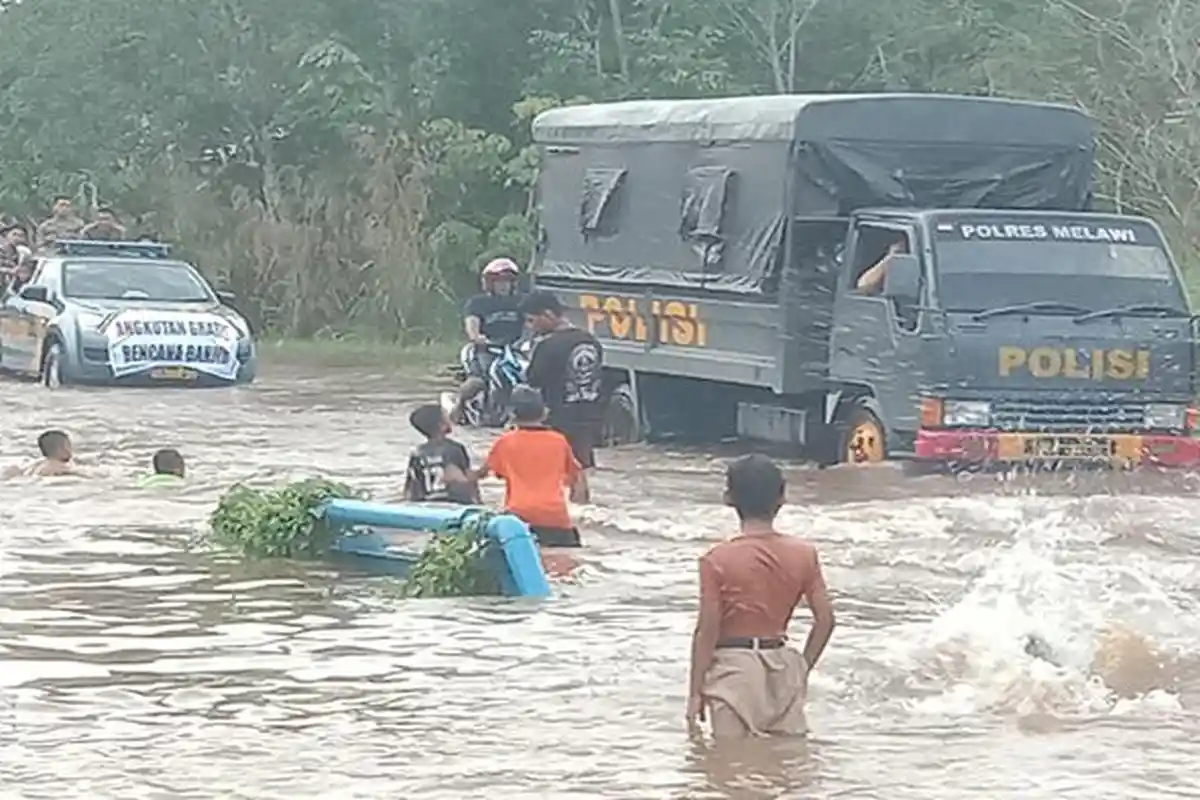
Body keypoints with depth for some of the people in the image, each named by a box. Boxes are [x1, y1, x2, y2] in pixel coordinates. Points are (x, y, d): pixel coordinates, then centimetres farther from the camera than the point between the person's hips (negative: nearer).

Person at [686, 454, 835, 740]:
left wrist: (695, 692, -5)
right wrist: (802, 669, 12)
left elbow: (707, 629, -11)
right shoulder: (803, 554, 0)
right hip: (782, 664, 4)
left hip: (733, 665, -3)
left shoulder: (717, 559, -10)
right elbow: (825, 619, -1)